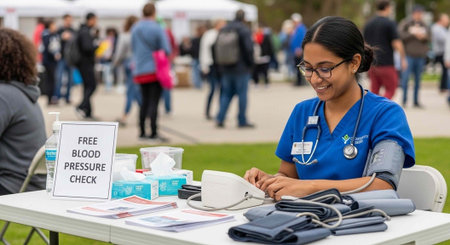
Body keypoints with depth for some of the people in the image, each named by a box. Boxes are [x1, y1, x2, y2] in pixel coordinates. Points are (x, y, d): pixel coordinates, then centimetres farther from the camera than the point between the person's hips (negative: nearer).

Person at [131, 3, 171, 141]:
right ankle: (154, 133, -6)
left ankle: (142, 132, 15)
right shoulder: (157, 29, -10)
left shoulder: (135, 29, 6)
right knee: (154, 102, -5)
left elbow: (133, 48, 14)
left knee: (145, 101, 13)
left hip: (140, 71, 5)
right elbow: (166, 50, -10)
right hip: (155, 70, -5)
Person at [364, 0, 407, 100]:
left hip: (372, 63, 6)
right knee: (390, 90, 3)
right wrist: (403, 59, -1)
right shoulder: (390, 23, -8)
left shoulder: (368, 24, 10)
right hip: (386, 63, -6)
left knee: (374, 90, 10)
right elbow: (396, 44, -12)